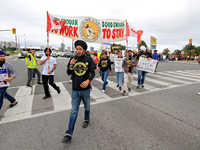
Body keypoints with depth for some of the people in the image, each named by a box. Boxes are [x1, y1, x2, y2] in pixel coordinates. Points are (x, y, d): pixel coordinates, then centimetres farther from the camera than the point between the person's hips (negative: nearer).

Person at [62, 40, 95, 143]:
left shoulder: (89, 59, -5)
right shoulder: (72, 59, 2)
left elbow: (93, 73, -6)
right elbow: (68, 73, 4)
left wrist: (88, 81, -25)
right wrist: (71, 65, -16)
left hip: (85, 89, -1)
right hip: (75, 90, 1)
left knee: (87, 107, 21)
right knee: (73, 111, 4)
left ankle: (87, 120, 50)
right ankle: (69, 134, 12)